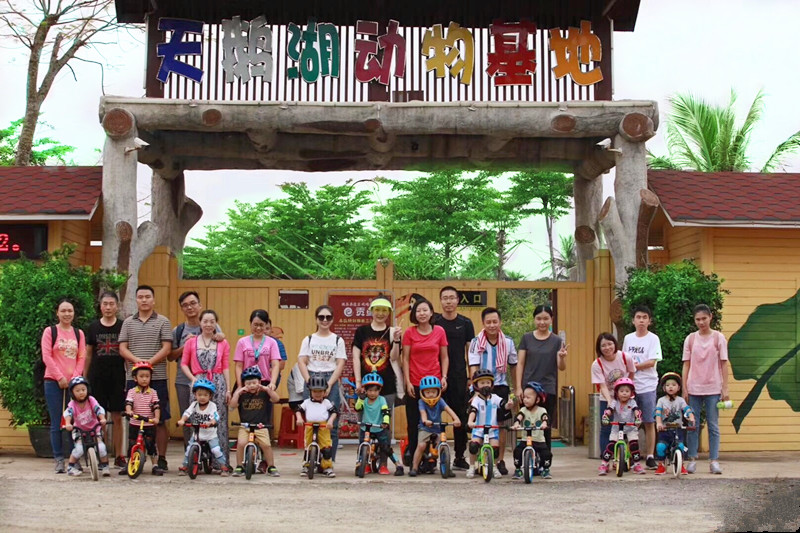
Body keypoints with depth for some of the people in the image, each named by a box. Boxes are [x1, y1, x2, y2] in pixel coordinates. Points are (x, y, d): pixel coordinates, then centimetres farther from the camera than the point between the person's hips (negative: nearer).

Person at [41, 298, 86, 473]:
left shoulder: (79, 333, 10)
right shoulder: (50, 331, 1)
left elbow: (82, 358, 6)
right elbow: (46, 356, -5)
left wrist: (75, 377, -7)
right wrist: (60, 377, -11)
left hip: (74, 382, 2)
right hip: (54, 382, -2)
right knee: (56, 423, -1)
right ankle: (59, 460, 4)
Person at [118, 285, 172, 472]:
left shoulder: (162, 322, 5)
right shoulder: (128, 323, 12)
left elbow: (167, 348, -3)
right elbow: (122, 349, 5)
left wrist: (150, 362, -16)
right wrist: (137, 360, -13)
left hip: (157, 377, -2)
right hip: (134, 378, 2)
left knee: (160, 420, 1)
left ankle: (162, 459, 8)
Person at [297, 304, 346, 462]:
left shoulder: (338, 340, 7)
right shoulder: (308, 340, 10)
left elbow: (340, 364, 0)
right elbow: (301, 362, 3)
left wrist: (329, 384, -10)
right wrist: (310, 381, -10)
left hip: (331, 382, -1)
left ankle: (329, 462, 2)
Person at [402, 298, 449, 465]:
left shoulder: (439, 331, 4)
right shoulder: (409, 332, 1)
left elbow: (444, 357, 9)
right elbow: (405, 359, 2)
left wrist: (444, 377, -2)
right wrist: (407, 382, -5)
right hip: (414, 384, -1)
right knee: (413, 423, 3)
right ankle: (412, 455, 14)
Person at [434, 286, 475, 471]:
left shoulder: (465, 323, 7)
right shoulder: (433, 323, 3)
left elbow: (470, 350, 9)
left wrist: (472, 377, 4)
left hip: (459, 378, 1)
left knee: (461, 417, 4)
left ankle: (459, 457, 13)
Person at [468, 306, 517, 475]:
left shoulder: (508, 342, 1)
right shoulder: (476, 342, -6)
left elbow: (513, 367, 11)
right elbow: (473, 368, -10)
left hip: (501, 387, 1)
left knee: (501, 426, 4)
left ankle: (500, 461, 14)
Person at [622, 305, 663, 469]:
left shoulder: (653, 338, -2)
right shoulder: (628, 338, 10)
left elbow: (652, 362, -11)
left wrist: (635, 365, -14)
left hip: (647, 386, -3)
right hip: (629, 386, 3)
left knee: (649, 422, -1)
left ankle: (650, 457, 5)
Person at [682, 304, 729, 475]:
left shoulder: (718, 338, 0)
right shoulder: (690, 339, 4)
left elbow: (723, 364, 0)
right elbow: (686, 365, 5)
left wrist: (725, 388, -4)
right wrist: (684, 388, 0)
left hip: (713, 388, -1)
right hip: (694, 388, 1)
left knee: (713, 425, 2)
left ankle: (714, 460, 5)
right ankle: (692, 459, 9)